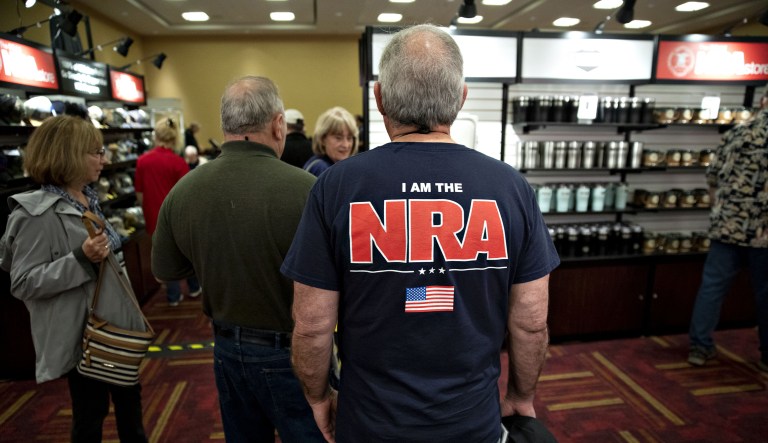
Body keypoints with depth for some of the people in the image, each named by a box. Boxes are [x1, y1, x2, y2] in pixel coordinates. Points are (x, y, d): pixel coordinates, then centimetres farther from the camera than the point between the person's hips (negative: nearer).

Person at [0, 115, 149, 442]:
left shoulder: (88, 200, 5)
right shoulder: (37, 214, -19)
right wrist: (81, 260, -31)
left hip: (114, 321, 8)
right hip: (83, 332, -8)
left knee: (129, 398, 21)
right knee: (91, 413, 11)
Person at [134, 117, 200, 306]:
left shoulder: (142, 161, -4)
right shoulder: (178, 162, -14)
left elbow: (140, 195, 2)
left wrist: (149, 212, 16)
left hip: (156, 219, 3)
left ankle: (173, 296, 21)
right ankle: (194, 288, 32)